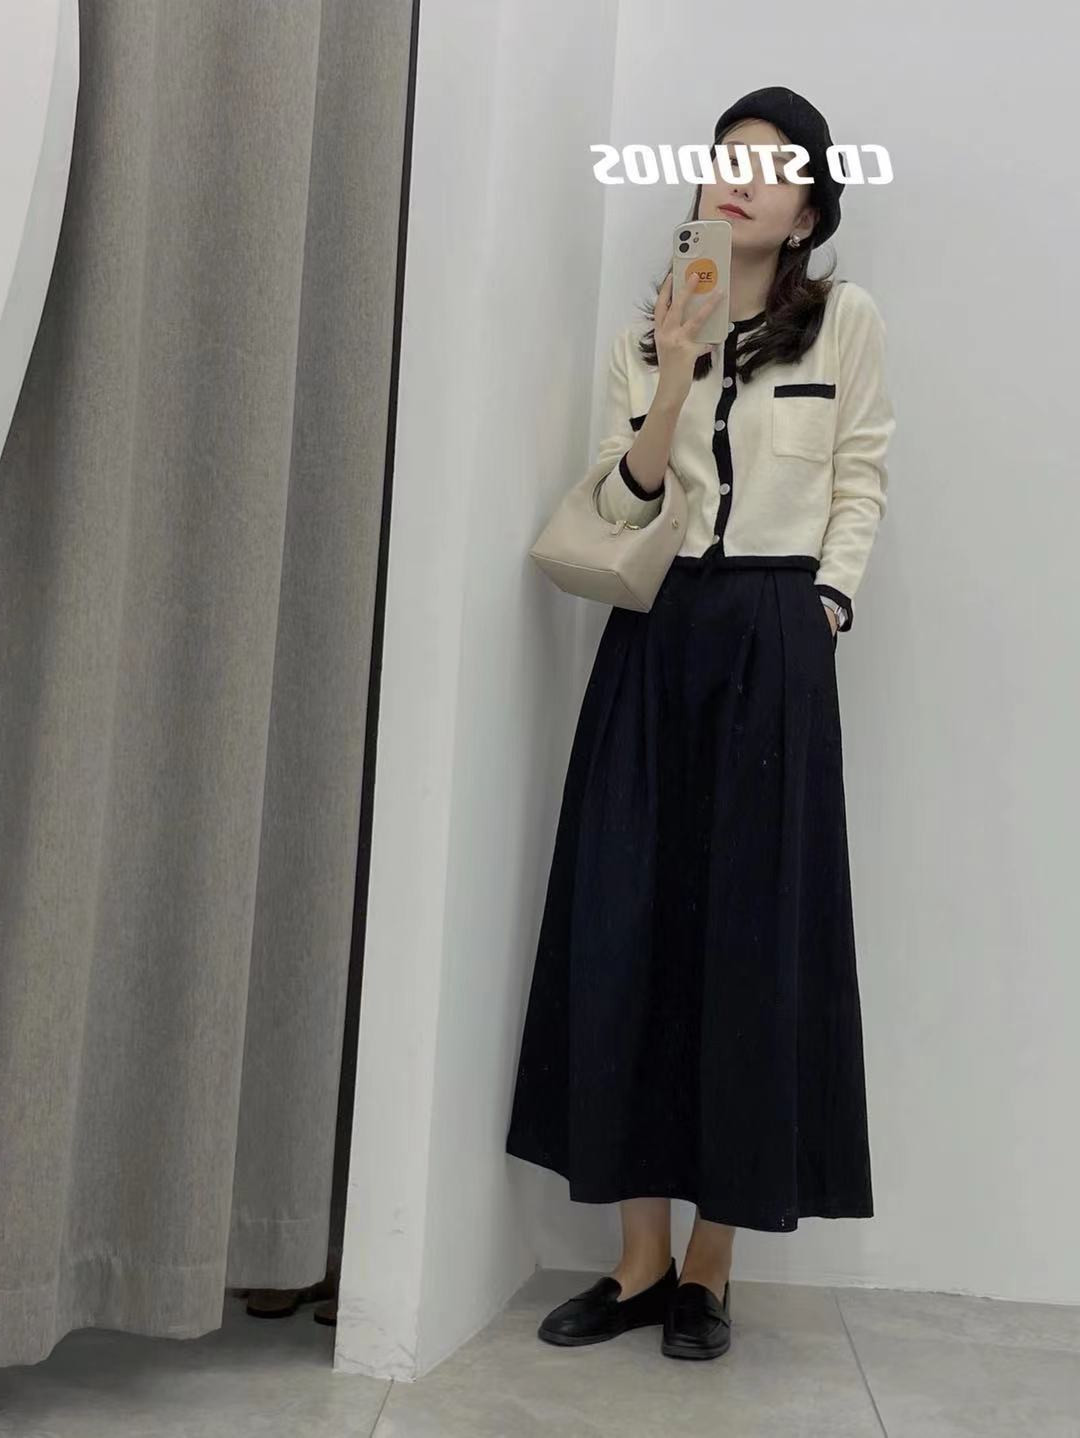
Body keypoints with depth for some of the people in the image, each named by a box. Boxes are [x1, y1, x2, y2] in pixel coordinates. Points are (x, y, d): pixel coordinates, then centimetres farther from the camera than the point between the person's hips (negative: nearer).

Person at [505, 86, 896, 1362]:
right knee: (626, 936, -2)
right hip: (651, 636, 3)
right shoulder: (644, 334, 15)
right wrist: (674, 380, -7)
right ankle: (640, 1260, 9)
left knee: (749, 943, -3)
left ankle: (709, 1272, 10)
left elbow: (860, 480, 6)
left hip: (772, 639, -3)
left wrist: (823, 608, -6)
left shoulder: (846, 319, 8)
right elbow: (620, 505, 5)